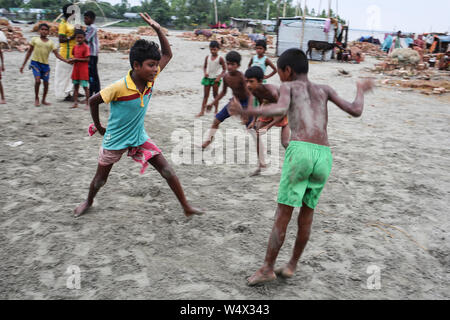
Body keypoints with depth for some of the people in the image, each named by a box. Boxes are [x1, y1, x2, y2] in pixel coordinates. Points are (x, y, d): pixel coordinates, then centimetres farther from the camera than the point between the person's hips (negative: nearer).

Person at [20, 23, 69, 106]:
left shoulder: (51, 42, 5)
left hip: (45, 64, 2)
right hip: (35, 63, -2)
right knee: (37, 80, -18)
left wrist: (66, 61, -14)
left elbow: (57, 55, 2)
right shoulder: (34, 39, 2)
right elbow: (29, 52, 8)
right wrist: (23, 65, 7)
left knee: (46, 83, 4)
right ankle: (36, 98, 3)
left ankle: (44, 100, 25)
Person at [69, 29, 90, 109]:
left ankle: (87, 103, 4)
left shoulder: (86, 47, -11)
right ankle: (75, 103, 19)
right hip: (76, 69, 7)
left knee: (85, 86, -3)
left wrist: (76, 59, -18)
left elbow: (87, 59, -16)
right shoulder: (75, 47, 10)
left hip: (83, 70, -7)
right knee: (76, 86, 12)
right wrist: (73, 60, -2)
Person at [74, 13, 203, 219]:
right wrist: (99, 127, -1)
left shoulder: (151, 79, -12)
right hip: (115, 140, -4)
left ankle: (186, 207, 7)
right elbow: (93, 101, -13)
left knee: (167, 170, -5)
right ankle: (88, 202, 48)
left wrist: (158, 29, -15)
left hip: (139, 137, 4)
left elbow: (167, 55, -3)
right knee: (100, 179, 16)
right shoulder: (119, 88, -28)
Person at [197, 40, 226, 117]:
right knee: (205, 95, 5)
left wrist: (219, 77, -15)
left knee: (215, 95, 6)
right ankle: (202, 111, 8)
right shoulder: (207, 57, 3)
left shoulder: (220, 59, -8)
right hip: (207, 78, 3)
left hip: (215, 79, -3)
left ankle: (216, 111, 17)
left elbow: (224, 69, -4)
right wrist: (205, 73, -7)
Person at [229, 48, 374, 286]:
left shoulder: (289, 86, 14)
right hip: (324, 155, 4)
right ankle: (292, 265, 24)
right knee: (307, 210, 18)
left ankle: (267, 268, 10)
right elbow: (356, 111, 22)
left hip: (300, 150, -4)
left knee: (284, 212, 4)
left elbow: (280, 109, -8)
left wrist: (245, 112, -7)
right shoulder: (324, 89, 25)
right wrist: (361, 90, 41)